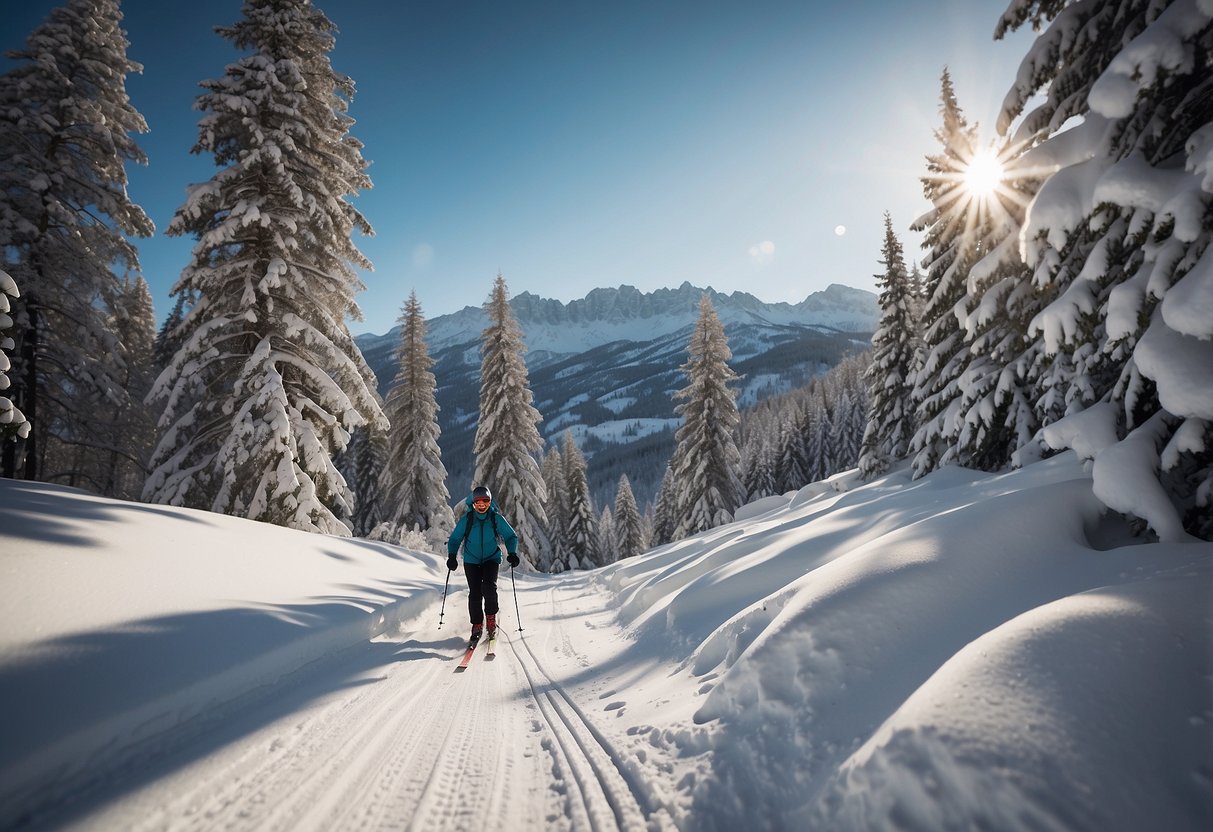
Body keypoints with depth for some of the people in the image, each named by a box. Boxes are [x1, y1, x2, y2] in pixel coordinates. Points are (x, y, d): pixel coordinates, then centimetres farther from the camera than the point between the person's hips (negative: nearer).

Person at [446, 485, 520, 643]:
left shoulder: (496, 518, -9)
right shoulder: (466, 519, -8)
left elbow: (511, 536, -2)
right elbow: (455, 539, 2)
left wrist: (512, 553, -17)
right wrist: (452, 556, -12)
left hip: (491, 559, -1)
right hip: (471, 560, 1)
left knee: (489, 586, -21)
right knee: (474, 593, -6)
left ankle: (491, 618, 1)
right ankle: (477, 625, 11)